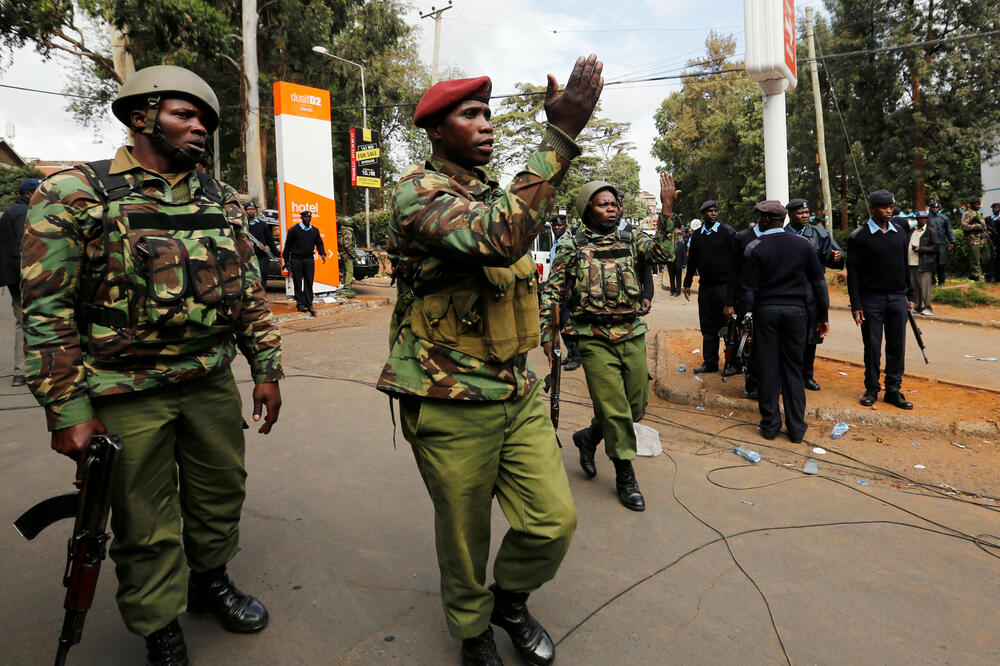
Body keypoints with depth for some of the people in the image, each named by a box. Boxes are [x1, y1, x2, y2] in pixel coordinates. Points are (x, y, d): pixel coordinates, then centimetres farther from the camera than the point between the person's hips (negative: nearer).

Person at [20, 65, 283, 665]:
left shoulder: (223, 200, 7)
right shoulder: (75, 194, -7)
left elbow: (250, 292, 10)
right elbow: (46, 310, -9)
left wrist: (267, 369, 7)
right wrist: (68, 411, -11)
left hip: (213, 385, 5)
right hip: (128, 396, -4)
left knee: (221, 494, 18)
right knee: (146, 526, 9)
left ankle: (211, 580, 44)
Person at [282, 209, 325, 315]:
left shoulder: (315, 230, 10)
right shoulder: (294, 229, -1)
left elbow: (319, 243, 14)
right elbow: (287, 245, 2)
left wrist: (322, 253, -6)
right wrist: (286, 260, 0)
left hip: (309, 259, 3)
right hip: (296, 259, -3)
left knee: (309, 282, 2)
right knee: (298, 282, 0)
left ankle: (309, 304, 7)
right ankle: (300, 303, 7)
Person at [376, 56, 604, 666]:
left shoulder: (493, 193, 14)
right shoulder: (418, 194, -14)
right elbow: (502, 237, -34)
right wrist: (561, 136, -32)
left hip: (519, 391, 7)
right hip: (452, 405, -7)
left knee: (555, 520, 6)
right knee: (465, 536, 11)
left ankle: (510, 600, 36)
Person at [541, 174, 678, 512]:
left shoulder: (632, 239, 9)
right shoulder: (571, 248, 3)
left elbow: (662, 252, -10)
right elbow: (552, 292, 5)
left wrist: (666, 210, -18)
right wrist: (547, 334, -1)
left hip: (633, 336, 4)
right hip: (596, 341, -3)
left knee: (636, 405, 12)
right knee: (614, 408, -2)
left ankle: (589, 436, 36)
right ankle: (625, 476, 15)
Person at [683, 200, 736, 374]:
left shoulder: (728, 232, -2)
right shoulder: (697, 235, 11)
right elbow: (692, 260, 19)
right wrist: (687, 283, 17)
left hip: (724, 285, -5)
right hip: (705, 286, 5)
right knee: (707, 326, 8)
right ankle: (710, 363, 16)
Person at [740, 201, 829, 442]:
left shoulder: (755, 248, -5)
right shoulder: (802, 243, 4)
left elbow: (748, 289, -7)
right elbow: (818, 280, 6)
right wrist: (823, 315, 12)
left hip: (765, 311, -2)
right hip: (796, 310, 2)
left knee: (768, 369, 5)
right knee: (793, 369, 9)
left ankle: (770, 424, 12)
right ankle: (796, 427, 13)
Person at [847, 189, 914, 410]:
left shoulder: (900, 232, 10)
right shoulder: (859, 237, -5)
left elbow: (905, 265, 18)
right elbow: (853, 273, -6)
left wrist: (909, 295, 15)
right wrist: (856, 305, -11)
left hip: (897, 298, 4)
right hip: (871, 299, -4)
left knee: (897, 346, 6)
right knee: (872, 347, 3)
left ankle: (893, 390, 15)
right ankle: (871, 389, 16)